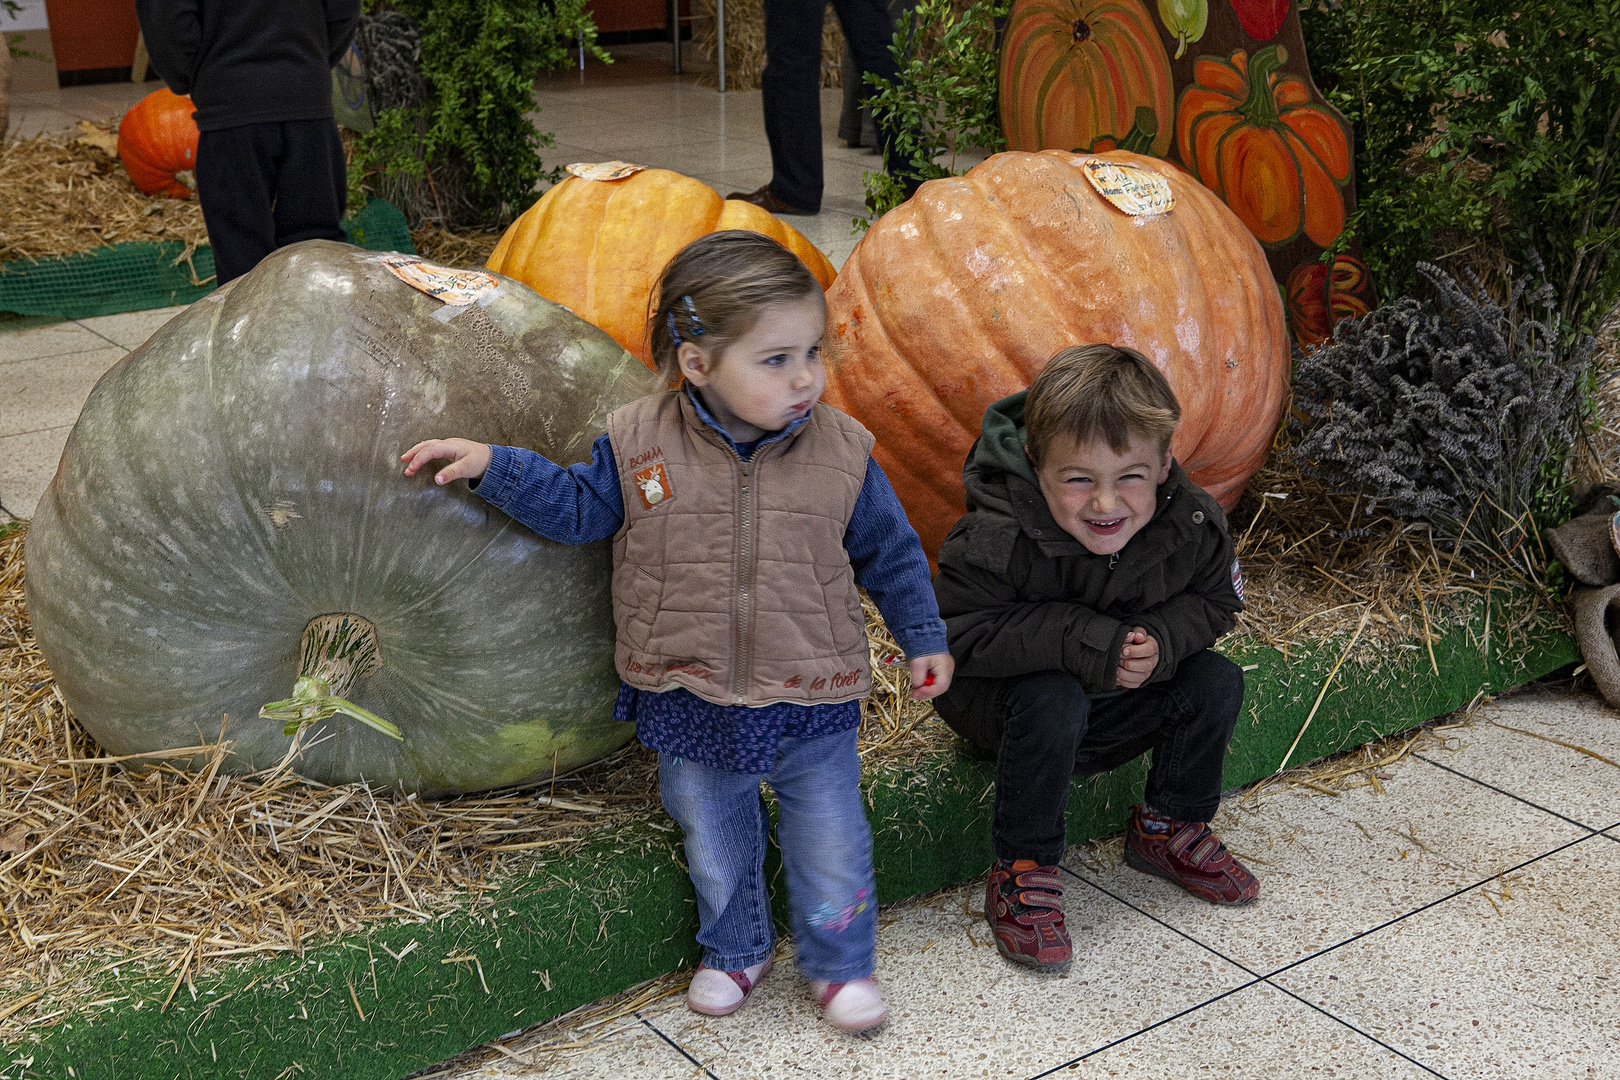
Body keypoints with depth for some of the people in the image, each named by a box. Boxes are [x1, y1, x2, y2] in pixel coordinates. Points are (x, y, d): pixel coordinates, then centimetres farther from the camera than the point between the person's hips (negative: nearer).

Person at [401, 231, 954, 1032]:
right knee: (713, 843, 19)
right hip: (688, 702, 1)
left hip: (810, 703, 0)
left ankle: (840, 964, 34)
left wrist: (923, 638, 5)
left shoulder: (841, 452, -10)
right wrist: (489, 464, -6)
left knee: (831, 846, 9)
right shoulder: (639, 443, -12)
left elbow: (890, 553, 3)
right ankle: (734, 952, 44)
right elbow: (576, 509, 3)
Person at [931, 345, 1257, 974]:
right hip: (999, 695, -5)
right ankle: (1022, 872, -18)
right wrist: (1084, 640, -36)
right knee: (1052, 701, -36)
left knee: (1217, 682, -11)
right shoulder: (997, 542, -33)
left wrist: (1159, 642, -26)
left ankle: (1169, 829, 12)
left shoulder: (1191, 525, -18)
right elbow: (955, 633, -31)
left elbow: (1214, 603, -2)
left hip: (1117, 699, 5)